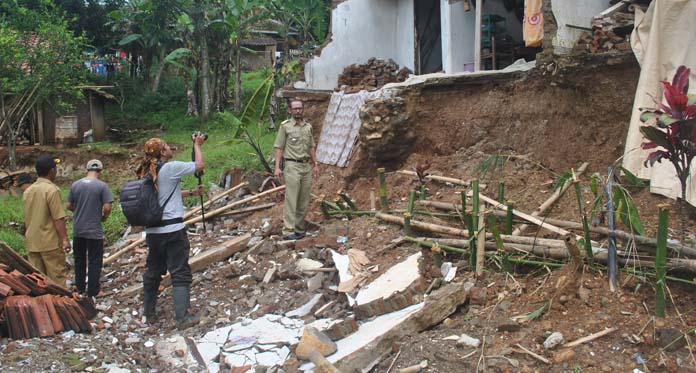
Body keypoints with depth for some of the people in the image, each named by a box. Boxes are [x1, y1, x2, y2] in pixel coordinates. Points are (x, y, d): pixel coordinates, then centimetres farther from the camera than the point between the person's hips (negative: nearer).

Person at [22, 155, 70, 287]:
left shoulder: (27, 191, 10)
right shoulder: (52, 190, -14)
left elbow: (27, 218, 16)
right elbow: (58, 219, -17)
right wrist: (65, 238, -13)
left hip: (32, 243, 7)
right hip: (50, 242, -7)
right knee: (57, 276, 1)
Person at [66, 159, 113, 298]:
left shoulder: (75, 185, 1)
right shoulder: (102, 186, -11)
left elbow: (69, 205, 5)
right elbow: (107, 207, -15)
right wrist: (104, 217, 4)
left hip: (78, 230, 4)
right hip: (95, 231, -4)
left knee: (79, 259, 19)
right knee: (94, 261, 6)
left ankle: (80, 288, 30)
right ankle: (92, 291, 11)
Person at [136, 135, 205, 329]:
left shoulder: (148, 173, 11)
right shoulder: (170, 168, -12)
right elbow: (199, 166, -7)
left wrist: (191, 192, 26)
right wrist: (197, 144, 6)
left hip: (153, 231, 7)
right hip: (173, 230, -7)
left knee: (153, 272, 18)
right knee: (180, 273, -2)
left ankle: (148, 314, 28)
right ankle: (183, 317, -3)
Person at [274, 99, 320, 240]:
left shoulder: (308, 126, 12)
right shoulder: (285, 126, -3)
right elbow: (279, 147, -4)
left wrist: (315, 164, 13)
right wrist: (277, 167, -11)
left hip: (307, 166, 6)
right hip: (292, 166, -6)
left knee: (304, 200, 7)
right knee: (291, 199, -10)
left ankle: (299, 227, 15)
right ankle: (288, 231, -10)